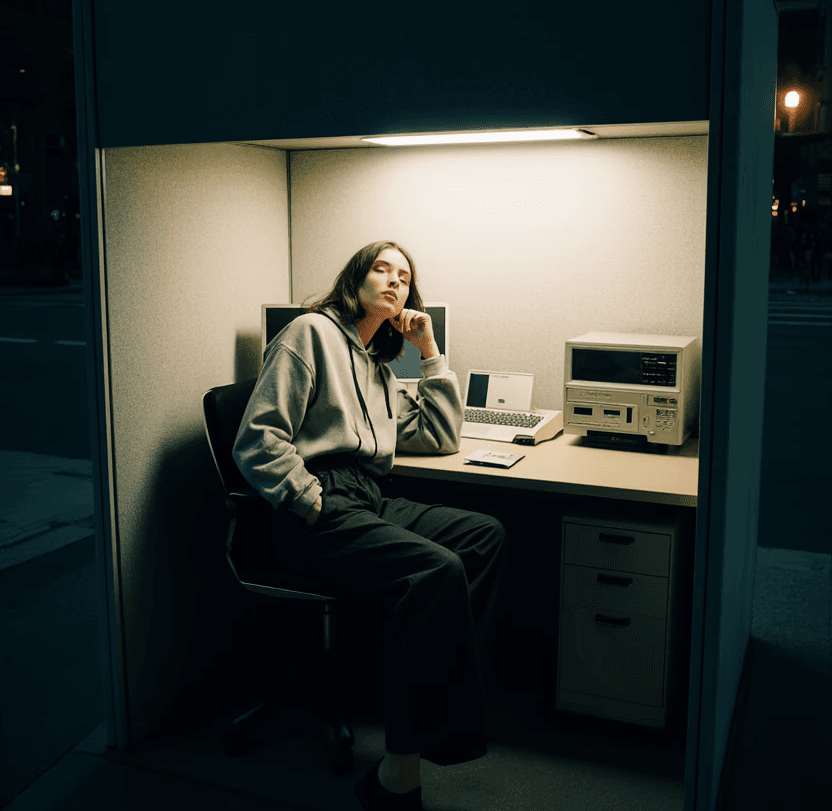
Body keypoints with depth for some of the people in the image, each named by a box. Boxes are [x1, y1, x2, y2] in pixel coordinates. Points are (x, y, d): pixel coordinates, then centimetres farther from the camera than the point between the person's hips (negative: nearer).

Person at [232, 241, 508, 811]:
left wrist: (430, 351, 21)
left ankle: (442, 688, -18)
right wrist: (313, 502, -15)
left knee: (488, 534, -13)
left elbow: (442, 436, 25)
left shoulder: (380, 368, 28)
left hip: (371, 504, 8)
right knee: (439, 569, -30)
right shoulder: (312, 333, 2)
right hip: (316, 513, -8)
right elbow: (258, 442, -7)